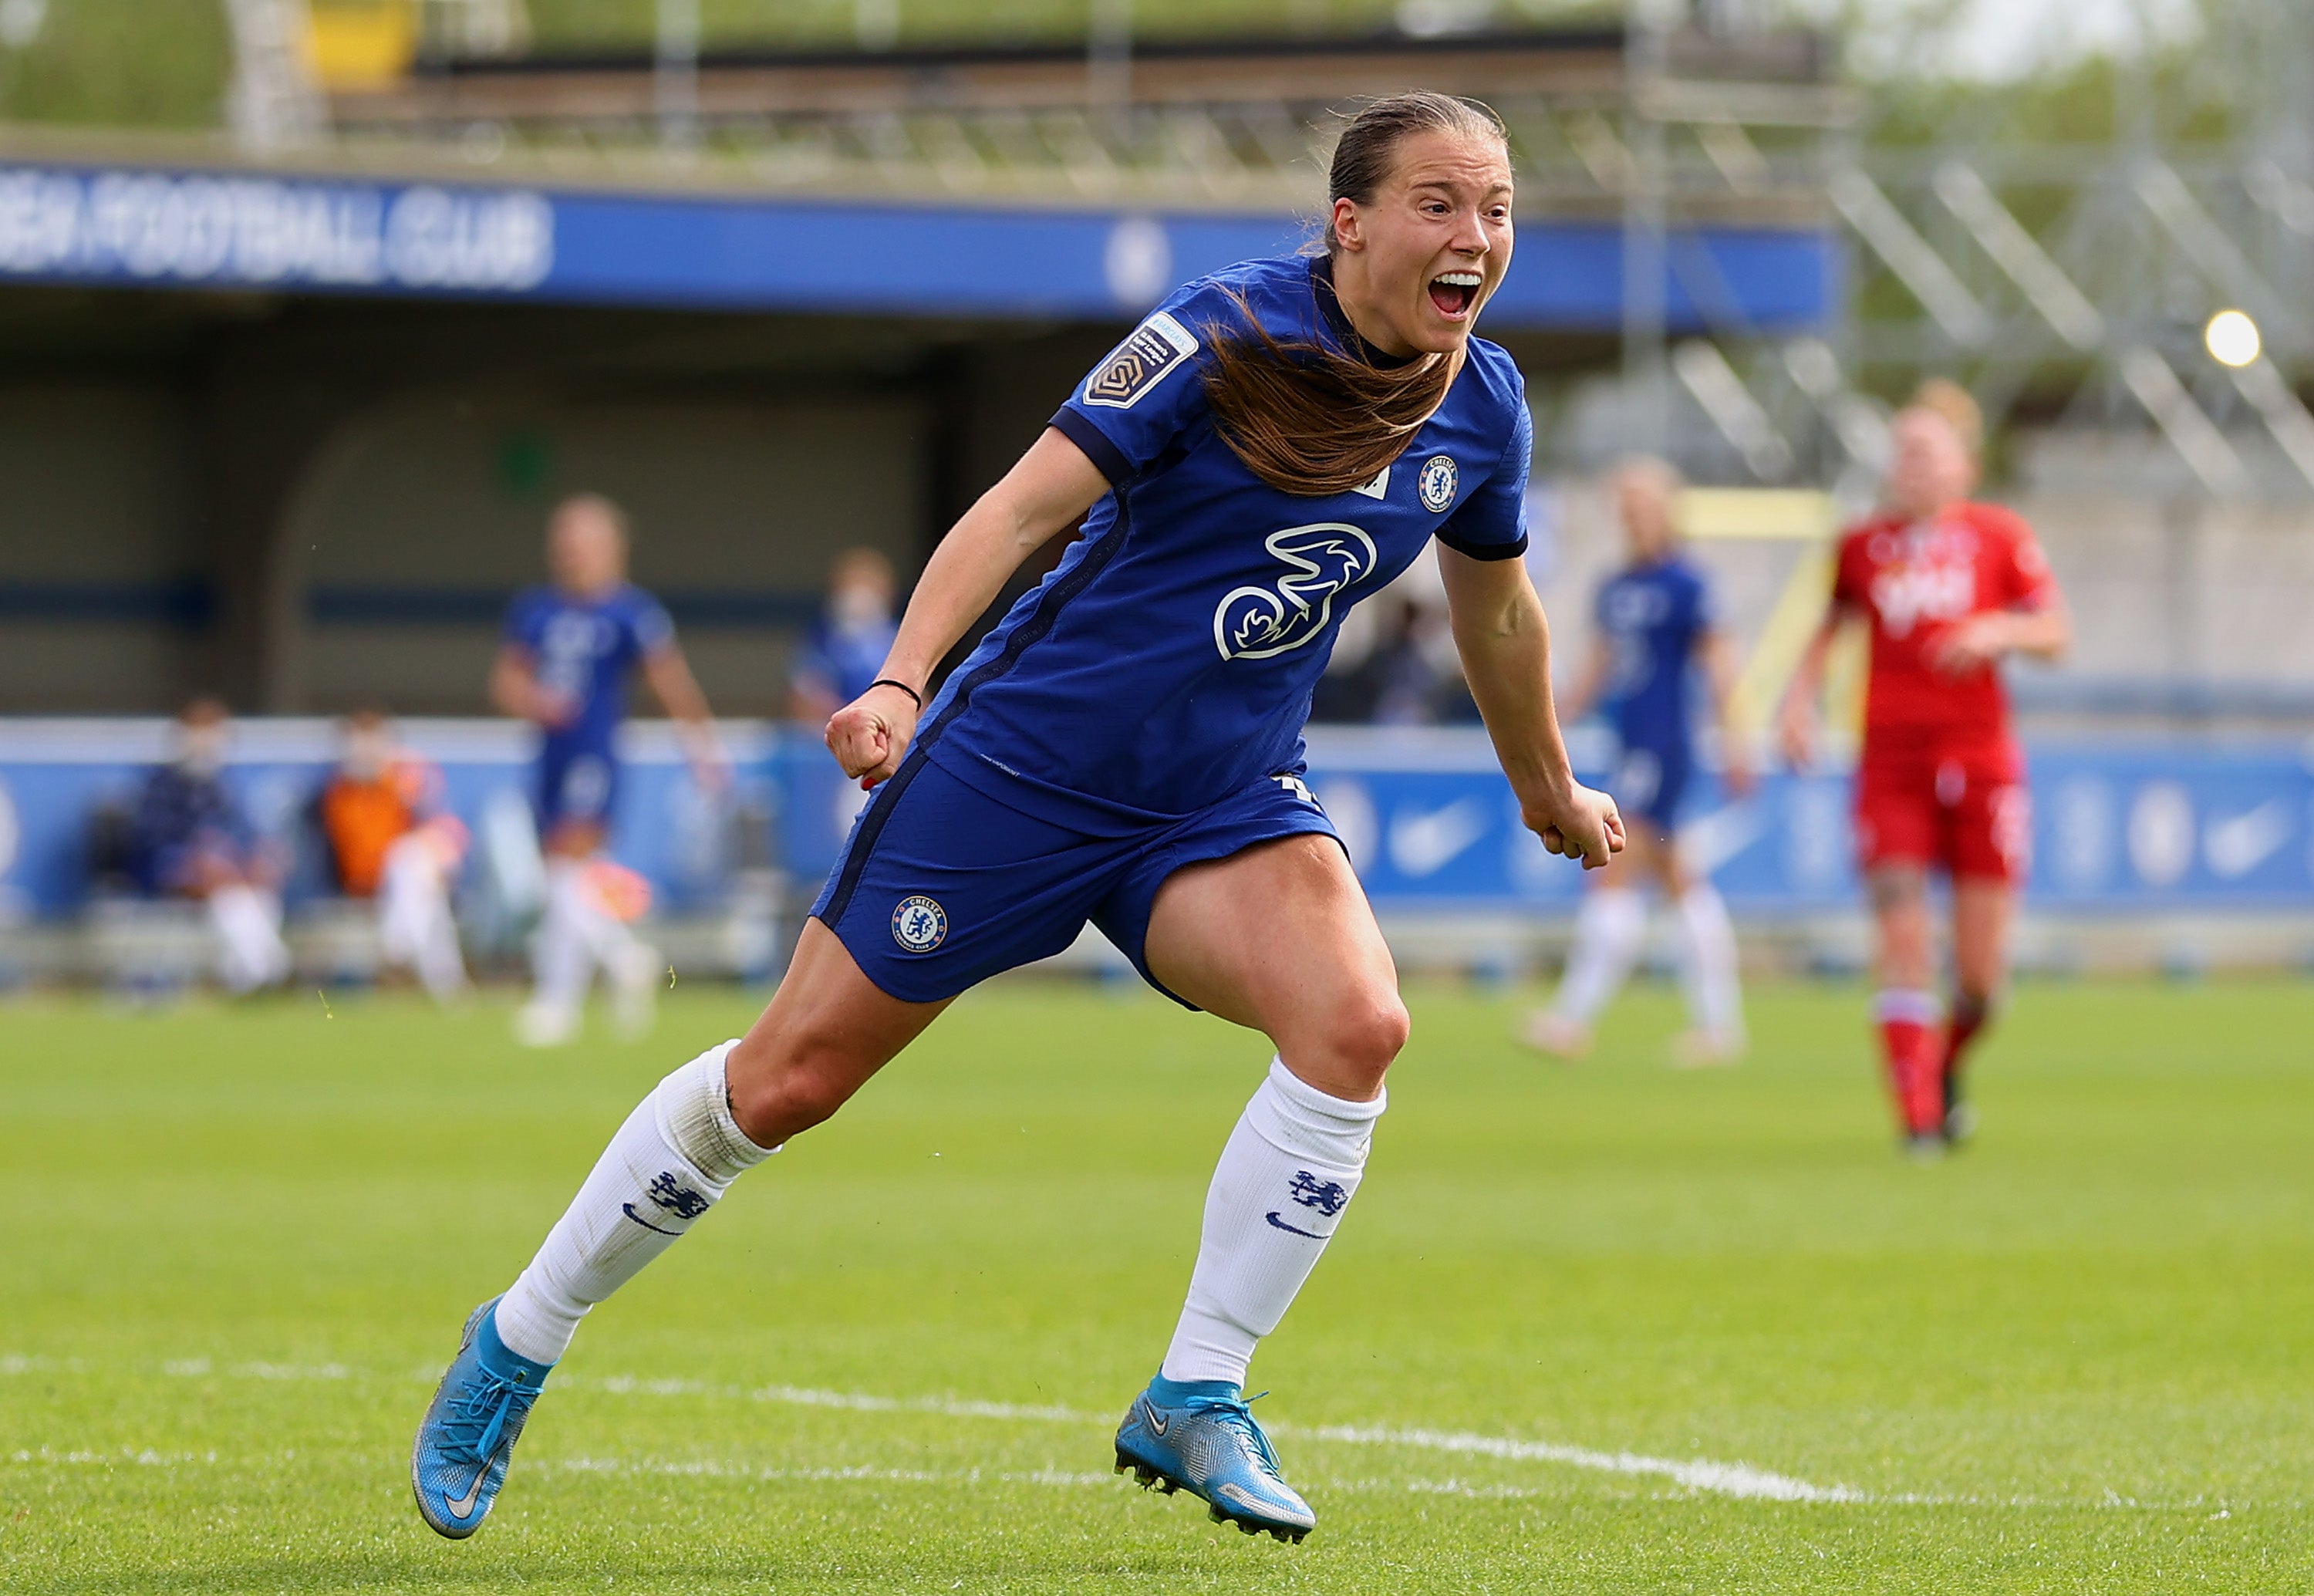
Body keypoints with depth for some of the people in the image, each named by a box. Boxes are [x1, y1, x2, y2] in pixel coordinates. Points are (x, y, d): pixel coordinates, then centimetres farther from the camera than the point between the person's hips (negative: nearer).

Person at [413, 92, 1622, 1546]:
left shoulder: (1484, 407, 1)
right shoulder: (1229, 333, -18)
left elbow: (1499, 608, 21)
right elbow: (1026, 502, -20)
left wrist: (1553, 798, 33)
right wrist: (901, 681, -32)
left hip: (1227, 800, 5)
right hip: (1030, 758, -5)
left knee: (1354, 1020, -25)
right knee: (789, 1080, 0)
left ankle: (1195, 1401, -13)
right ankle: (517, 1346, 21)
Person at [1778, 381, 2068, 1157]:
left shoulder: (1999, 535, 4)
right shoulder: (1863, 545, 8)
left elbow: (2056, 632, 3)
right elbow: (1829, 627, 22)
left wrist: (1999, 631, -16)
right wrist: (1799, 699, 6)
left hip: (1980, 763, 0)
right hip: (1890, 764, 0)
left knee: (1981, 969, 0)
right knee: (1902, 940, -11)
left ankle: (1948, 1064, 30)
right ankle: (1918, 1116, -7)